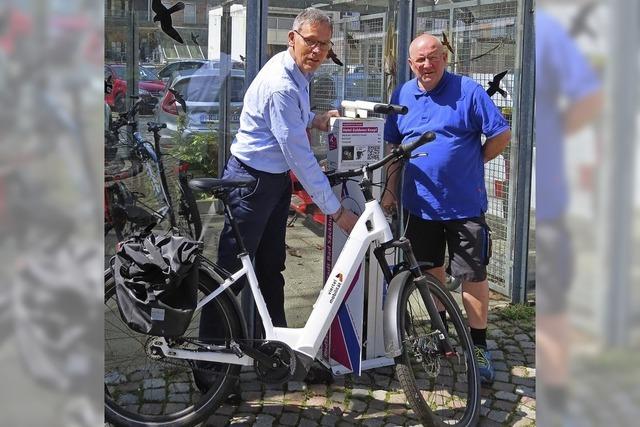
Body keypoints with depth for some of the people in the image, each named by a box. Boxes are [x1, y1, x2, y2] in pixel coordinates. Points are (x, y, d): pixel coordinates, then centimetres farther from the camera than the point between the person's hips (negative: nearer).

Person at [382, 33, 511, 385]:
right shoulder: (402, 96, 6)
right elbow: (393, 146, 14)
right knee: (431, 269, 17)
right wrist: (390, 188, 11)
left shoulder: (468, 91, -8)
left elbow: (501, 135, -6)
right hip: (420, 204, 5)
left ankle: (478, 347, 10)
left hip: (464, 205, -4)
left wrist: (470, 163, -2)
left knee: (473, 276, -2)